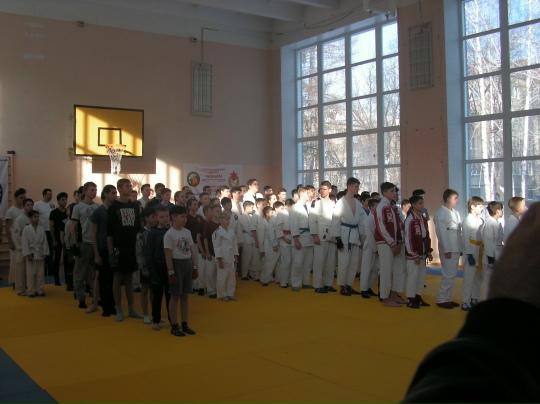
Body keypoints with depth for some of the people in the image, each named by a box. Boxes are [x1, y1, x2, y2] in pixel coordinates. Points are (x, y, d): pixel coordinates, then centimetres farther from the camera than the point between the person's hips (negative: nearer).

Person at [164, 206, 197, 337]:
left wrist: (194, 266, 11)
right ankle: (174, 326, 10)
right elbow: (168, 255, -15)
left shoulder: (187, 232, 9)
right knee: (175, 296, 1)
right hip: (177, 264, -7)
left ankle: (185, 324, 21)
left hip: (187, 264, 7)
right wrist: (171, 273, -17)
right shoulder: (169, 234, -12)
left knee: (185, 296, 12)